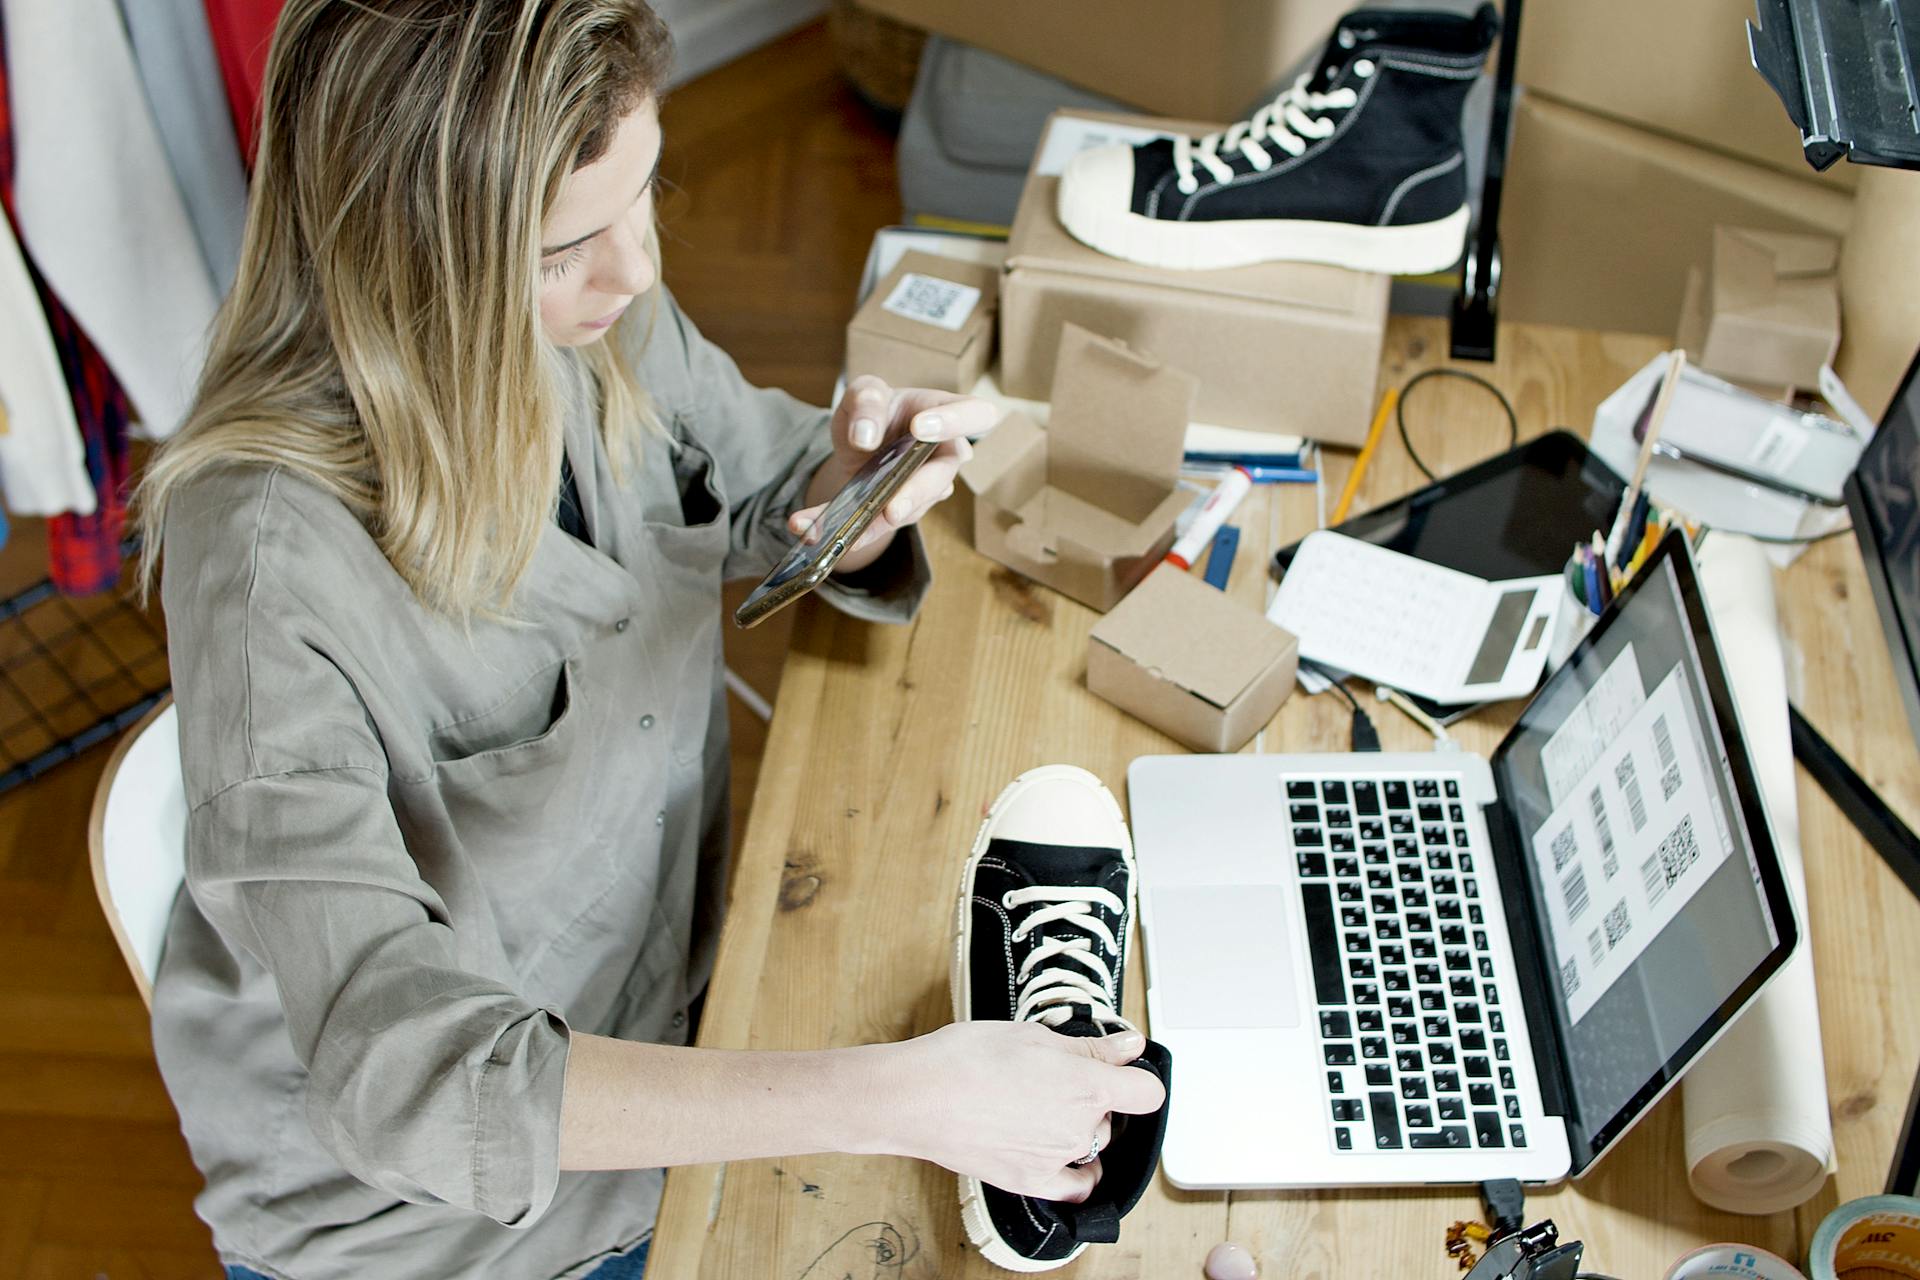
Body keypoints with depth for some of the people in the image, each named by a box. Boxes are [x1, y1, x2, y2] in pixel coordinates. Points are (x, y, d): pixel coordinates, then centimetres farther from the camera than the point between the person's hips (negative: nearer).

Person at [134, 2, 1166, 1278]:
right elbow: (401, 1076, -35)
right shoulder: (269, 548, -32)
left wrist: (853, 475, -19)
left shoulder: (608, 327, -12)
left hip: (662, 1020, 5)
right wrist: (899, 1098, -41)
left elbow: (768, 498, 6)